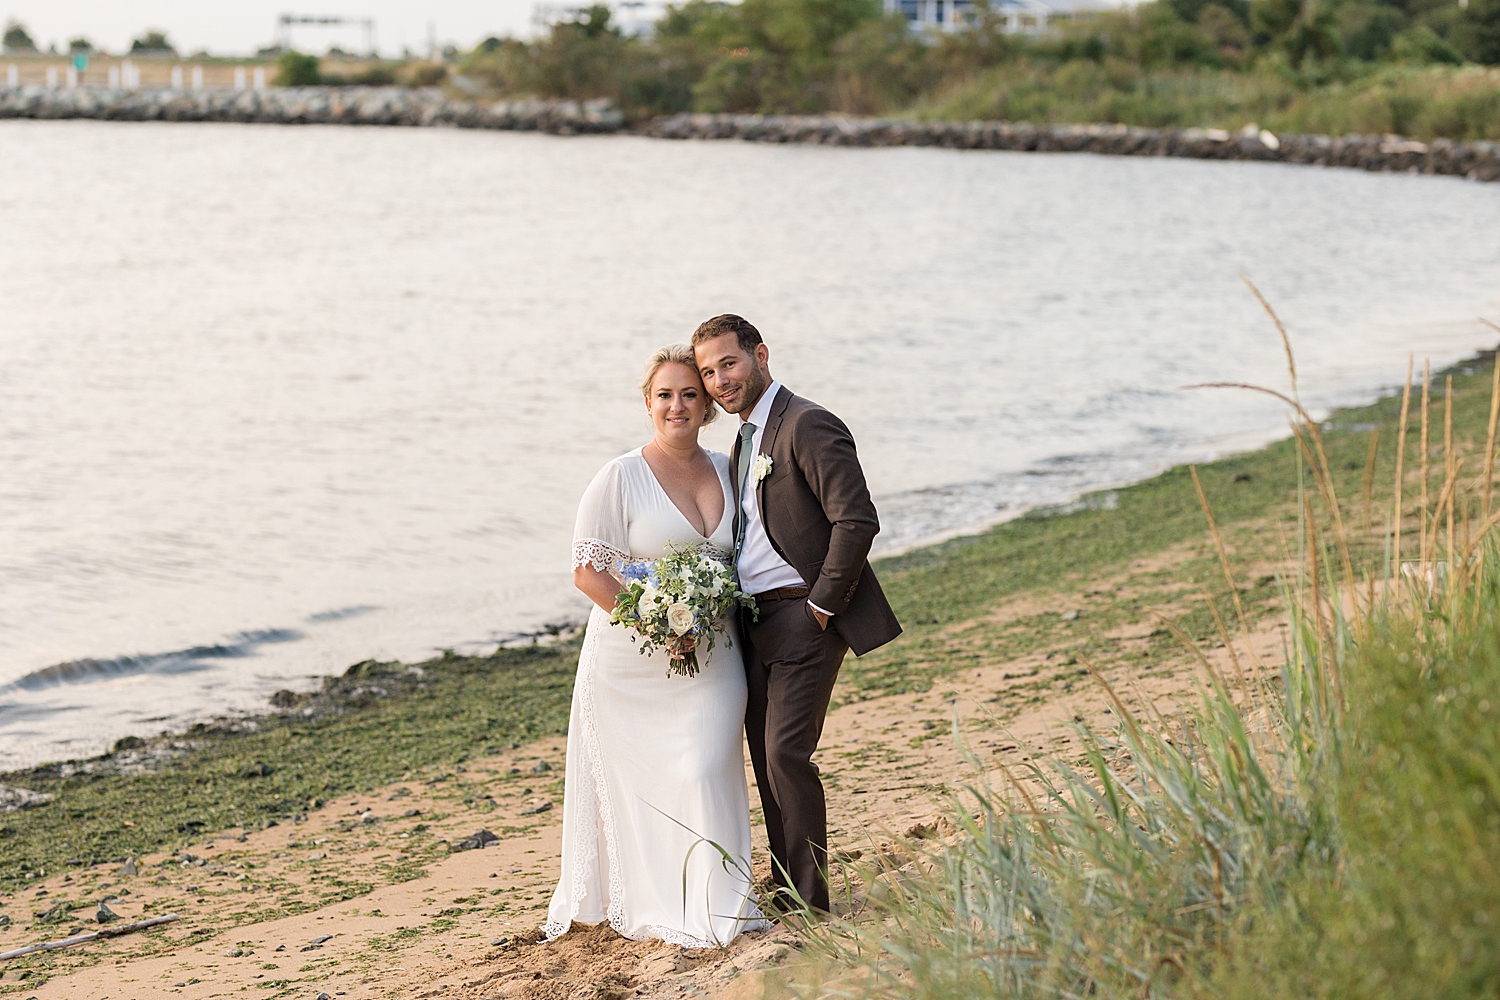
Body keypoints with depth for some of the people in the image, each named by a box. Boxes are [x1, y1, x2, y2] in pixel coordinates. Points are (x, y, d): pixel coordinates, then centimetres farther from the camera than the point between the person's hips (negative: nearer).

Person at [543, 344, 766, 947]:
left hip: (710, 657, 3)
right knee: (637, 778, 0)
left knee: (705, 772, -3)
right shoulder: (620, 478, -7)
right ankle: (650, 903, 11)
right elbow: (587, 570, -9)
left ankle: (711, 905, 8)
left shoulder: (725, 470, 8)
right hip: (633, 663, -3)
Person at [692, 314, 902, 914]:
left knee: (786, 754, -12)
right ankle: (786, 894, 20)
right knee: (766, 759, 11)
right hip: (757, 619, 9)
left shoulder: (808, 425, -13)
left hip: (804, 618, -9)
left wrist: (821, 606, -17)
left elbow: (857, 521, -20)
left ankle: (810, 905, -4)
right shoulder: (746, 440, 17)